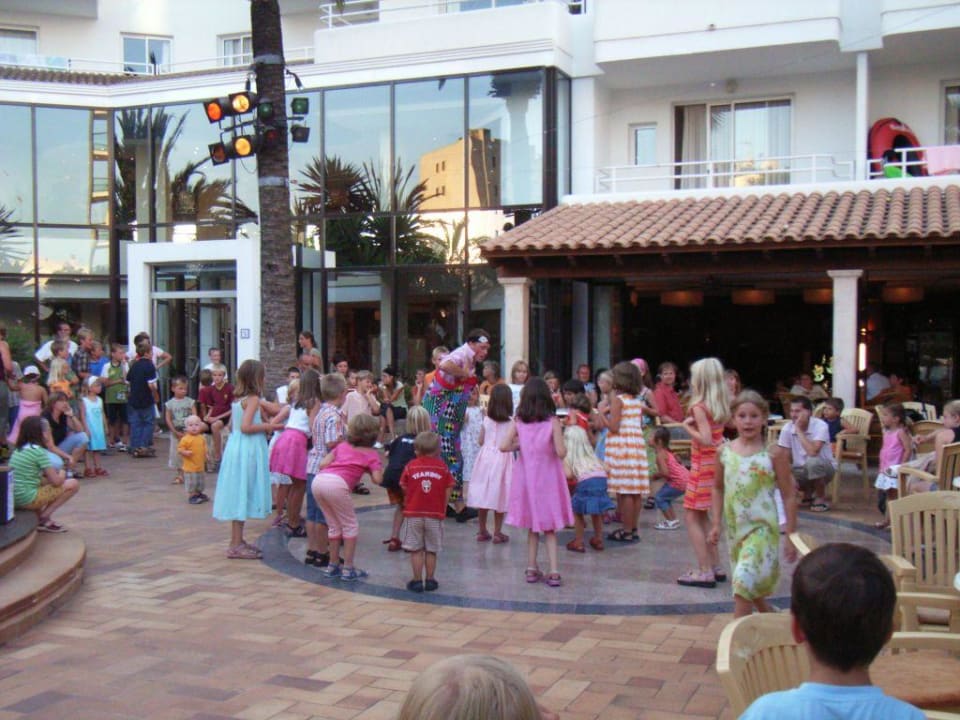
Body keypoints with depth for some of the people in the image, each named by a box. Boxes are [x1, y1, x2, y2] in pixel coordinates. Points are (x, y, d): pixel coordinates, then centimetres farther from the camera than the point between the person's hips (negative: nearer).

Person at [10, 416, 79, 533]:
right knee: (73, 484, -1)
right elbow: (56, 481, -11)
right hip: (27, 499, -8)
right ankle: (44, 517, 0)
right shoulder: (39, 451, -11)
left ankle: (38, 518, 14)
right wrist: (62, 475, 11)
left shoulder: (18, 450, 13)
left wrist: (53, 471, 13)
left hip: (13, 499, 8)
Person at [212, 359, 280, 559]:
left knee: (239, 495, 14)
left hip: (236, 447, 9)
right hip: (248, 450, -9)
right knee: (244, 494, -4)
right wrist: (266, 426, -11)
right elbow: (246, 427, -23)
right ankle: (236, 545, 1)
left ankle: (237, 541, 22)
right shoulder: (253, 399, -14)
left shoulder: (237, 399, 11)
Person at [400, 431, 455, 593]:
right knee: (431, 550, 11)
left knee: (416, 550, 7)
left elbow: (404, 488, 1)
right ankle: (430, 580, 16)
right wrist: (442, 509, 9)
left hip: (413, 514, -1)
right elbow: (448, 491, 0)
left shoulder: (411, 466, 0)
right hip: (435, 514, 1)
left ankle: (417, 581, 8)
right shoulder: (442, 467, 2)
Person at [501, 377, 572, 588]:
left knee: (533, 527, 16)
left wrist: (520, 445, 5)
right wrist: (560, 440, 4)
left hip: (526, 477, 2)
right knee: (549, 528, 8)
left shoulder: (519, 421, -4)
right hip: (547, 478, -2)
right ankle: (553, 571, 0)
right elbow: (561, 452, -16)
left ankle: (531, 568, 18)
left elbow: (504, 446, -12)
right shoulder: (552, 421, -11)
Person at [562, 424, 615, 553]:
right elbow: (606, 468, 18)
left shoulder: (567, 456, 14)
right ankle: (598, 540, 34)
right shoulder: (591, 455, 28)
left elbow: (568, 474, -2)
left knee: (576, 511, 15)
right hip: (601, 478, 5)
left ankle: (578, 542, 18)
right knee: (596, 511, 26)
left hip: (586, 482, -5)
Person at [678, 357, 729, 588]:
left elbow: (706, 440, -25)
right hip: (717, 462, 8)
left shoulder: (699, 407, -17)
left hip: (703, 465, -8)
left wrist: (688, 427, -12)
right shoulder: (720, 405, 6)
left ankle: (705, 571, -5)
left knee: (691, 516, -2)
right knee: (703, 516, 18)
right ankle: (715, 566, 21)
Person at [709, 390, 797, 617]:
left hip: (762, 528, -5)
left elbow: (788, 497, -5)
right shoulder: (725, 452, 1)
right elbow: (718, 488, 15)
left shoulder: (773, 454, -9)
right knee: (751, 585, 16)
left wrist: (791, 536, -6)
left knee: (744, 582, -18)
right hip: (735, 528, 5)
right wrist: (716, 524, 11)